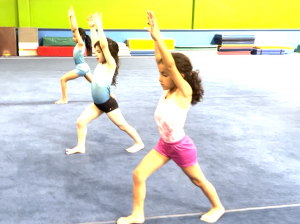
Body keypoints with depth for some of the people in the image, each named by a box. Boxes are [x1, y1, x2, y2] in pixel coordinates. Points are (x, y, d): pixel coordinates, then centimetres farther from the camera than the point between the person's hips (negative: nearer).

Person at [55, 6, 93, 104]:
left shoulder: (81, 44, -15)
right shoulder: (79, 44, 7)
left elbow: (76, 29, -22)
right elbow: (73, 29, 10)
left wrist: (73, 16, -19)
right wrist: (70, 18, 8)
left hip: (81, 68, -10)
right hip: (84, 67, 10)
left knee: (63, 79, -6)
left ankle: (64, 99, -1)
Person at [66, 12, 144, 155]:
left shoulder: (111, 64, -17)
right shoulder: (100, 63, 3)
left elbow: (105, 45, -30)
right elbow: (96, 42, 5)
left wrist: (99, 26, -29)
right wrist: (92, 27, 0)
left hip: (108, 103, -7)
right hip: (97, 104, 7)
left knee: (123, 125, 7)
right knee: (81, 122, 3)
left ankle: (139, 143, 24)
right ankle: (80, 147, 17)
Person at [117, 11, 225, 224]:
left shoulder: (185, 92, -24)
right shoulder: (168, 90, -6)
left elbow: (171, 64, -37)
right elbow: (160, 60, -10)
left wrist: (158, 37, -41)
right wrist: (155, 37, -21)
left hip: (181, 147, -6)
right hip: (164, 144, 6)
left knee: (198, 180, 16)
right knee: (138, 174, 0)